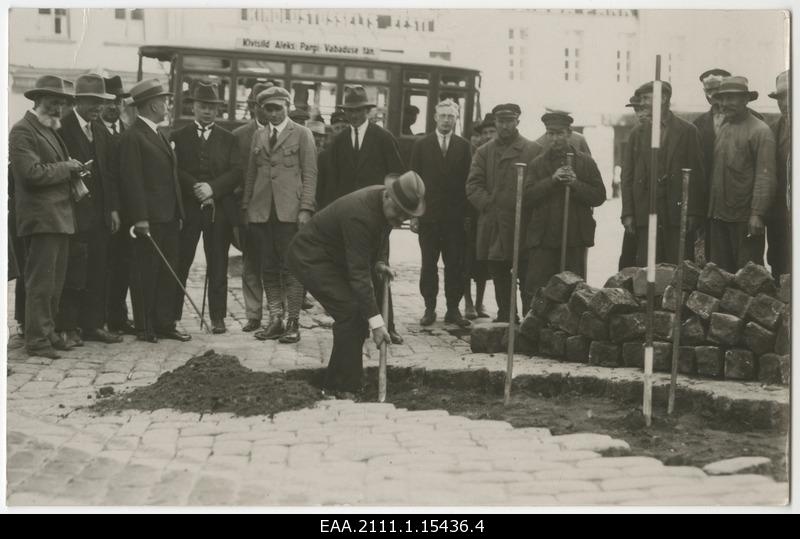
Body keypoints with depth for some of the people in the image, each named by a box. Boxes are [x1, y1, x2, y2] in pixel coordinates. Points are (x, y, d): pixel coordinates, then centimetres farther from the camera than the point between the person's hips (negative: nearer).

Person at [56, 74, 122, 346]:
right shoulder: (62, 127, -8)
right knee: (72, 273, -4)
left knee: (97, 271, 8)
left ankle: (93, 324, 16)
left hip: (99, 214, 7)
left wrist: (113, 208, 10)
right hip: (73, 212, -7)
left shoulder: (101, 130, 15)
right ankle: (67, 328, 4)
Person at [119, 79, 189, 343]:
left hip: (169, 217, 9)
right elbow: (131, 180, -16)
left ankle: (165, 323, 16)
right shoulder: (132, 136, -10)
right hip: (149, 219, -9)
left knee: (169, 272, 10)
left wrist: (179, 212, 16)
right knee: (145, 273, -1)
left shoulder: (160, 135, 19)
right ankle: (144, 327, 7)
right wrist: (140, 218, -20)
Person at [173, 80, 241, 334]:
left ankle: (218, 317, 9)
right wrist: (195, 188, -15)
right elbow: (175, 170, -2)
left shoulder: (228, 139, 11)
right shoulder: (179, 137, 9)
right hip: (187, 209, -1)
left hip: (220, 210, 1)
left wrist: (213, 188, -14)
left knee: (218, 268, 3)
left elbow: (236, 172, 0)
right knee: (179, 265, 0)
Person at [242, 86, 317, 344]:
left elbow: (310, 174, -2)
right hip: (261, 212, 4)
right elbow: (251, 174, 18)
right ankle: (275, 320, 12)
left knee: (291, 267, -4)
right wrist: (246, 207, 11)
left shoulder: (302, 134, 3)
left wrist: (305, 208, -11)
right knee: (268, 269, 5)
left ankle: (293, 323, 1)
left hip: (290, 211, -4)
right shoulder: (258, 137, 17)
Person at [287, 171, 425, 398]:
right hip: (310, 258, -9)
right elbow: (358, 273, -35)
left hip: (335, 257, 9)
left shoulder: (387, 206, -7)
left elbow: (381, 235, 16)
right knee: (350, 311, -19)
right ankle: (343, 388, -10)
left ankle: (336, 382, 14)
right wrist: (376, 322, -35)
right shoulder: (359, 214, -35)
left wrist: (380, 262, -5)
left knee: (362, 309, 4)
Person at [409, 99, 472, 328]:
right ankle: (429, 308, 11)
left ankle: (453, 309, 9)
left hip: (455, 216, 0)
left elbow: (467, 181, 3)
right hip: (428, 215, 0)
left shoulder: (463, 146, 6)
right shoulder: (422, 145, 5)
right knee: (428, 264, 4)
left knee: (455, 264, 1)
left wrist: (467, 214, -3)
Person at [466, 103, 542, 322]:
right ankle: (504, 318, 19)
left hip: (523, 228, -3)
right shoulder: (484, 152, 12)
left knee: (527, 279, -4)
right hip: (493, 228, 3)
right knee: (499, 280, 10)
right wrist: (489, 205, -7)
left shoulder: (533, 150, 4)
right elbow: (473, 186, 5)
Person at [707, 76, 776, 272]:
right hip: (718, 215, 7)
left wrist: (757, 214, -20)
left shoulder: (760, 131, -8)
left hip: (745, 218, -7)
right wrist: (711, 210, 12)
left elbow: (765, 176, -14)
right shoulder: (722, 129, 14)